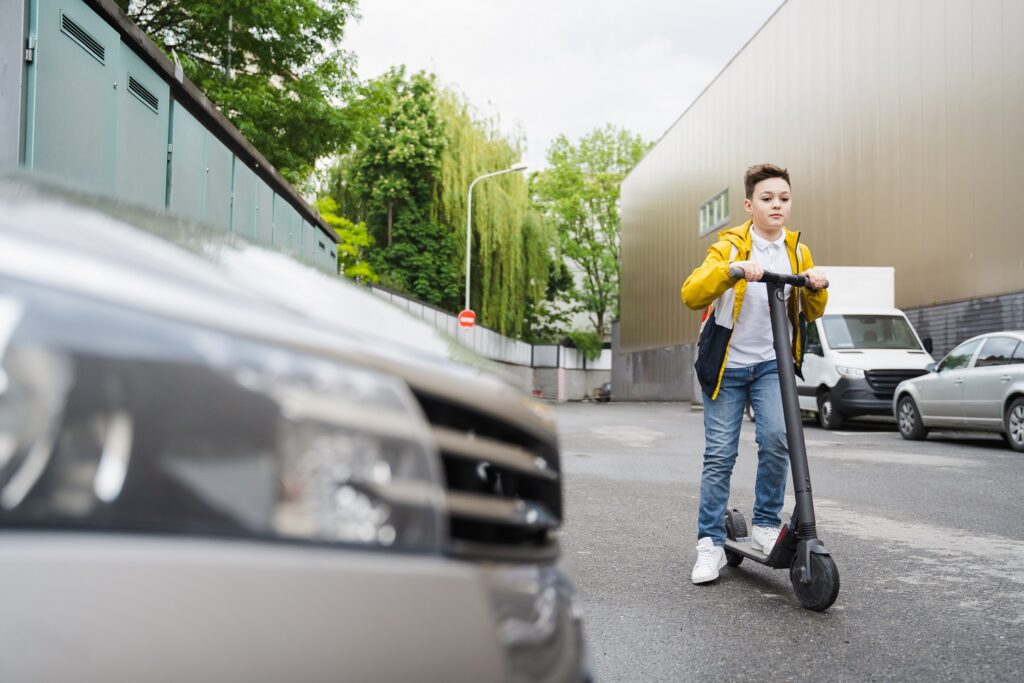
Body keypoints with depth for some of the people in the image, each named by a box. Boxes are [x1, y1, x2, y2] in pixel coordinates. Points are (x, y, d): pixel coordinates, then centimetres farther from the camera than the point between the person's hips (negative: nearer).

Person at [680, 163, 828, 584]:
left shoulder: (798, 252, 5)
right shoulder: (729, 246, -5)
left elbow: (811, 314, 11)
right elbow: (691, 295, -20)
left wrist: (817, 288, -10)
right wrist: (733, 269, -35)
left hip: (772, 363, 2)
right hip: (726, 365, -2)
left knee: (776, 438, -19)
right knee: (719, 455, -2)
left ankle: (765, 525, 0)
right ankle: (711, 543, 9)